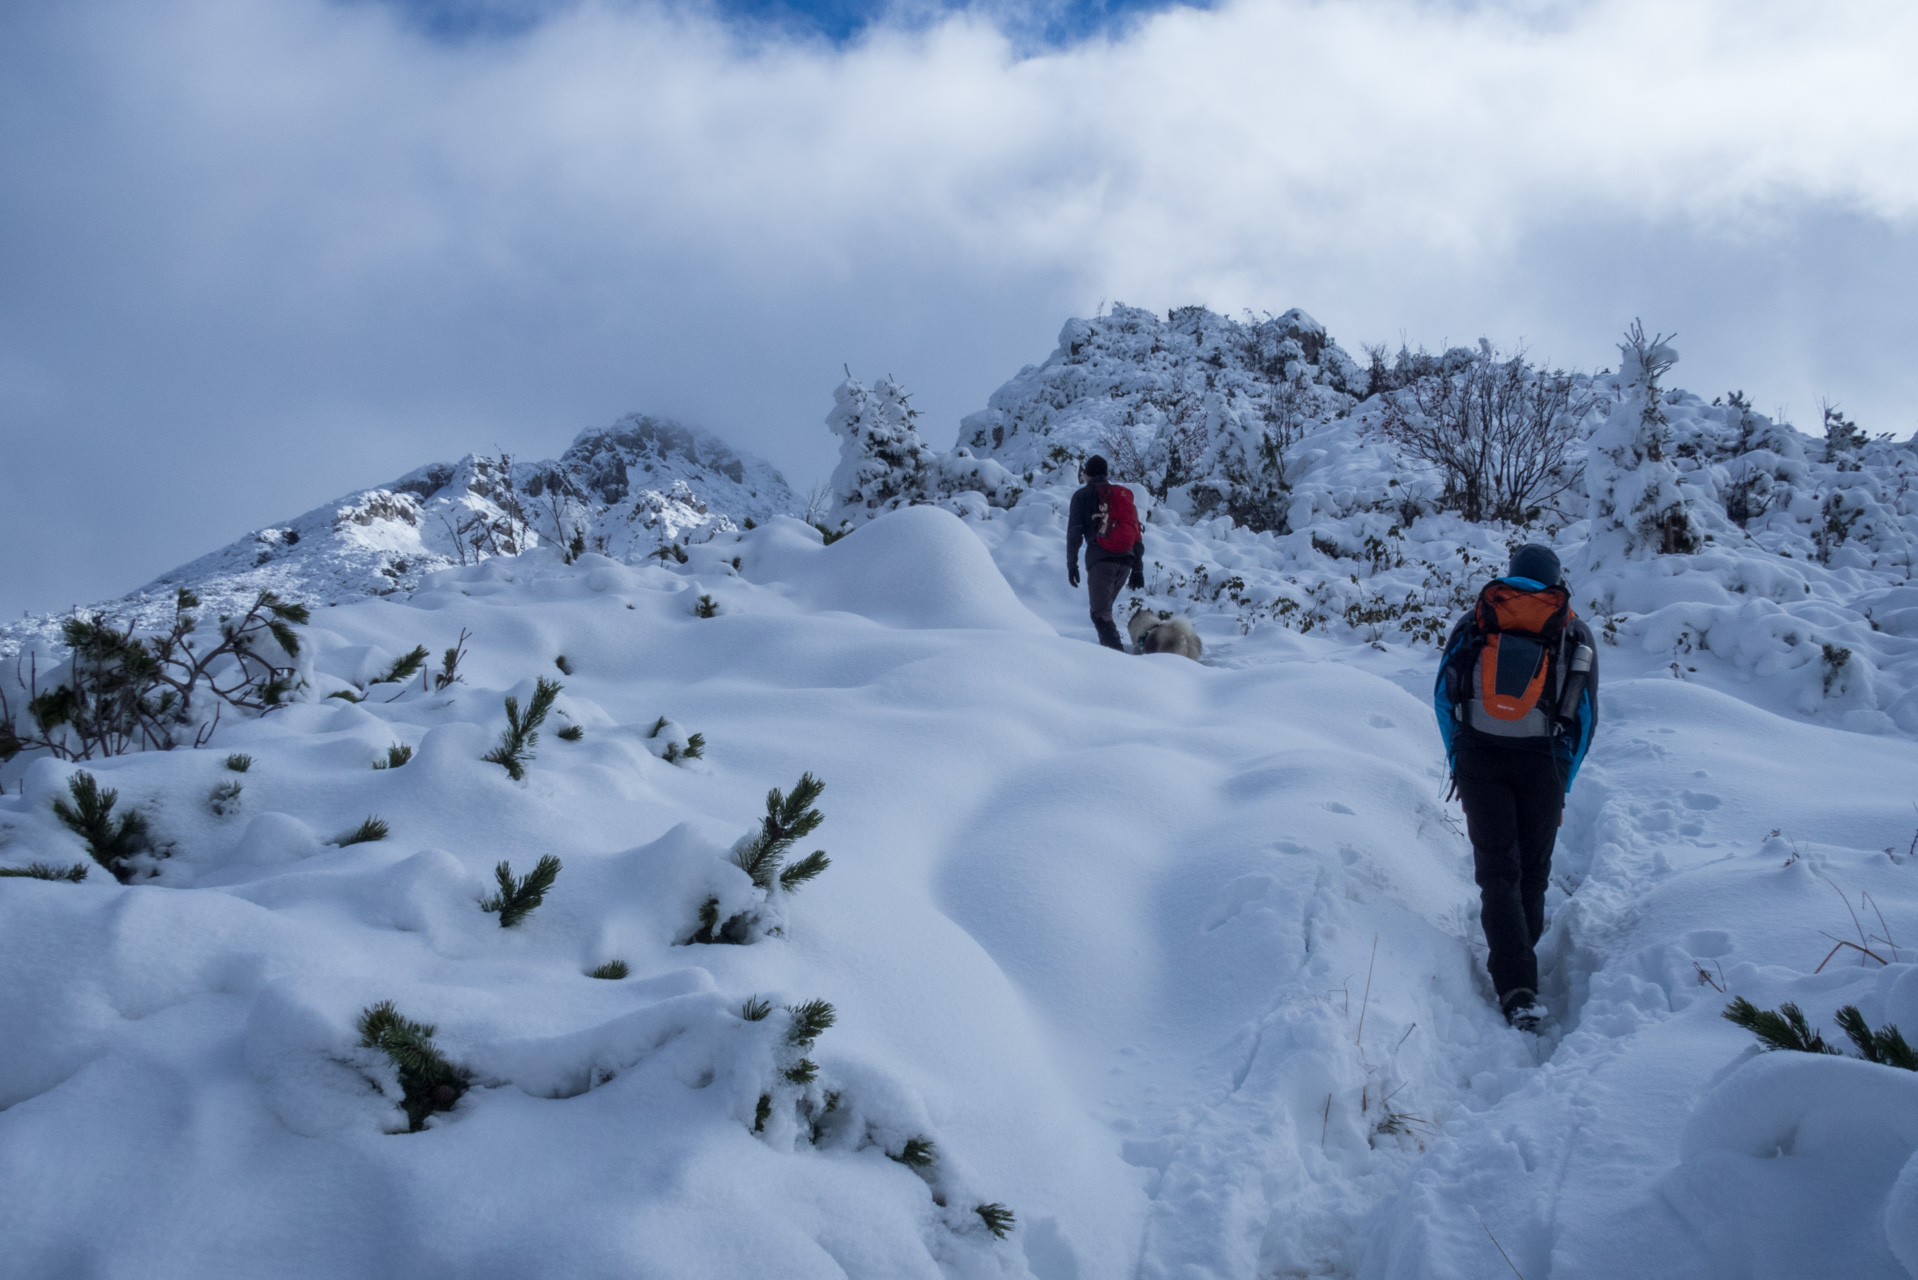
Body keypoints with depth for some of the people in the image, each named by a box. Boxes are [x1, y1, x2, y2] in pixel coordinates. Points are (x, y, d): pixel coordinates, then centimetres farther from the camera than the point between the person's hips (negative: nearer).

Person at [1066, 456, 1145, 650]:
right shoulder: (1125, 494, 22)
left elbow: (1074, 533, 2)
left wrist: (1071, 564, 7)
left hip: (1100, 559, -5)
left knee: (1100, 613, -8)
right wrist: (1138, 569, 19)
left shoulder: (1082, 495, 9)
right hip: (1126, 560, 5)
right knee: (1105, 608, 21)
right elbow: (1136, 534, 19)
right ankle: (1109, 647, 18)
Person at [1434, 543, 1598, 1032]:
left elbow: (1443, 696, 7)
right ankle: (1519, 966, 23)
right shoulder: (1576, 633, 10)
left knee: (1497, 871, -1)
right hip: (1540, 763, 0)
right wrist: (1561, 784, 16)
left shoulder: (1473, 622, 8)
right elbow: (1586, 717, 10)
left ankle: (1516, 989, -15)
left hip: (1479, 757, 0)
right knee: (1533, 870, 16)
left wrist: (1458, 763, 15)